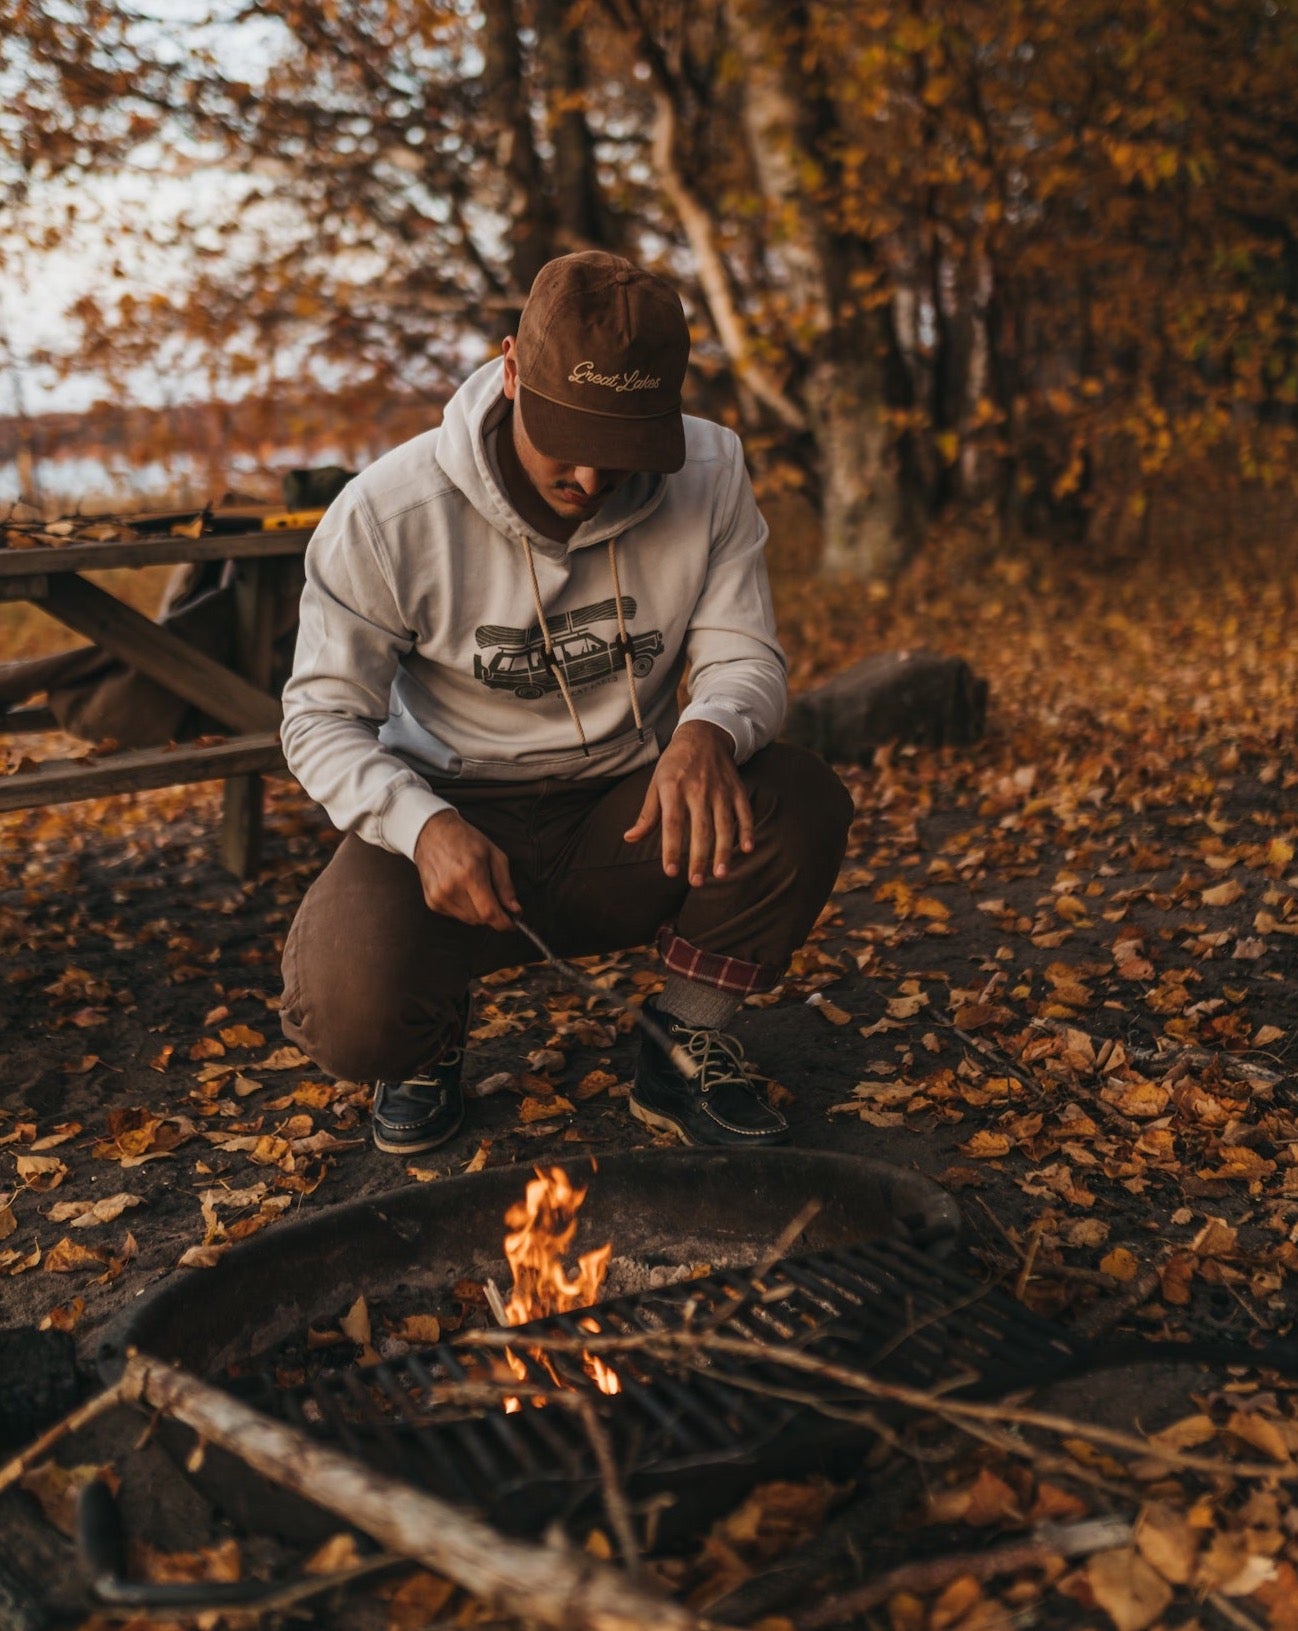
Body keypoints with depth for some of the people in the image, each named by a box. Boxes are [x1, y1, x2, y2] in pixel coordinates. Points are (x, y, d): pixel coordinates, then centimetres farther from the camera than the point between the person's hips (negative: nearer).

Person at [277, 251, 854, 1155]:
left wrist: (710, 730, -32)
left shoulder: (709, 475, -9)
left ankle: (687, 1046, -1)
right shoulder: (388, 512, -15)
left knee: (806, 803, -27)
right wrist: (423, 824, -29)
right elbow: (323, 716, -9)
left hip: (624, 818, 3)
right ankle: (436, 1029, 11)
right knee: (350, 1015, -30)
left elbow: (746, 654, -6)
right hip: (456, 818, -2)